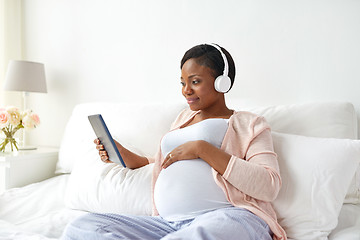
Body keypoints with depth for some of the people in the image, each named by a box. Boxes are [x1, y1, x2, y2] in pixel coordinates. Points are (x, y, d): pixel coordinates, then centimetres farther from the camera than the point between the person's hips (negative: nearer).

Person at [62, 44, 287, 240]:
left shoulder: (249, 124, 9)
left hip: (228, 217, -7)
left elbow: (269, 186, -7)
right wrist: (130, 158, 19)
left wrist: (202, 148, -10)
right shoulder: (184, 117, 30)